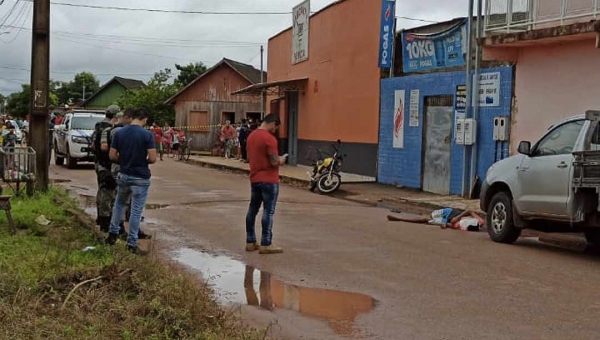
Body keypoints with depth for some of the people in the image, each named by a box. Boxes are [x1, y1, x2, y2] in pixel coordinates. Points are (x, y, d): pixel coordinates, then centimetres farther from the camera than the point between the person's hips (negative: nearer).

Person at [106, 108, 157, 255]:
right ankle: (132, 243, 7)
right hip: (140, 178, -4)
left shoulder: (119, 133, -2)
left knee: (119, 204, 26)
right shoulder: (147, 134, -14)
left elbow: (112, 156, -1)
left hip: (124, 175, 4)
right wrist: (144, 161, 5)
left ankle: (113, 234, 32)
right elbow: (153, 158, -17)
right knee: (136, 211, 2)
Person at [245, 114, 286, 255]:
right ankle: (266, 244, -2)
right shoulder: (270, 139, -17)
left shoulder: (251, 136, 10)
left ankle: (250, 242, 19)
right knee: (268, 211, -4)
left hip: (254, 179, 8)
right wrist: (281, 161, 2)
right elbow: (274, 162, -21)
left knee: (252, 210, 12)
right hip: (269, 180, -8)